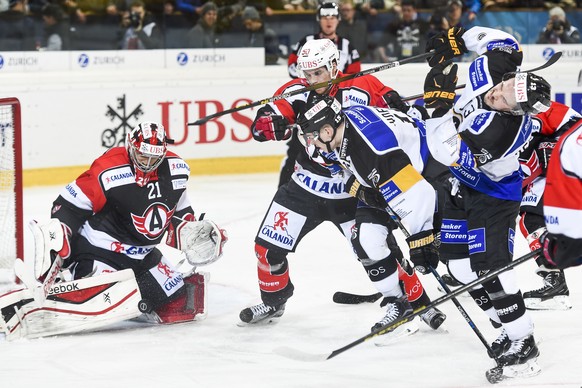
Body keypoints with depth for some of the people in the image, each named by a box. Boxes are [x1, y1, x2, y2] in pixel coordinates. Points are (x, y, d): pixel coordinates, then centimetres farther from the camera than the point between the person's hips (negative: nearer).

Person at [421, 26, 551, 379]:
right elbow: (504, 41, 1)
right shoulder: (498, 65, -23)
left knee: (489, 265, -18)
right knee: (458, 263, 7)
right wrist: (458, 40, -6)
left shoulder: (504, 131, -40)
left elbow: (447, 151, -40)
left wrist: (439, 104, -44)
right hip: (463, 182, 8)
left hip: (494, 190, -8)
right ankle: (510, 327, 17)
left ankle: (522, 343, -8)